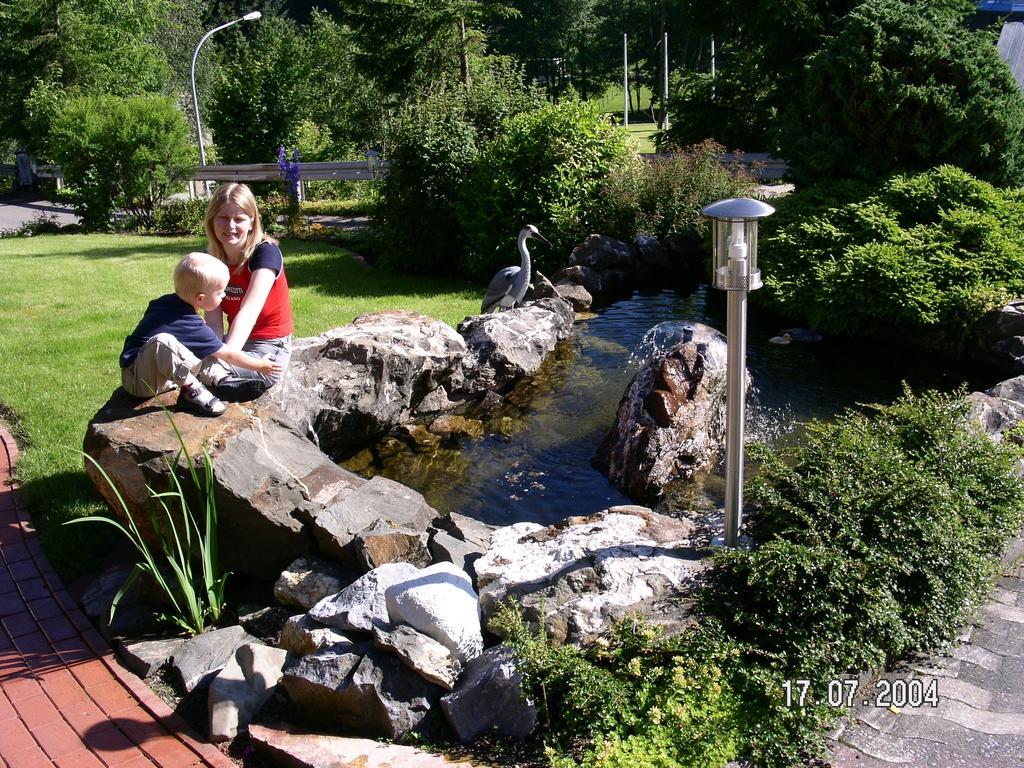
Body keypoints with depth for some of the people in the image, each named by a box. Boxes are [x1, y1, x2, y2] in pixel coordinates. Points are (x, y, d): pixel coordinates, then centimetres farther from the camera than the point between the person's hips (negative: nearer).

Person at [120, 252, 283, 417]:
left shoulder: (165, 301, 2)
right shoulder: (192, 327, -21)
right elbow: (229, 355, -11)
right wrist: (261, 366, 1)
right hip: (140, 382, -10)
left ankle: (220, 379, -10)